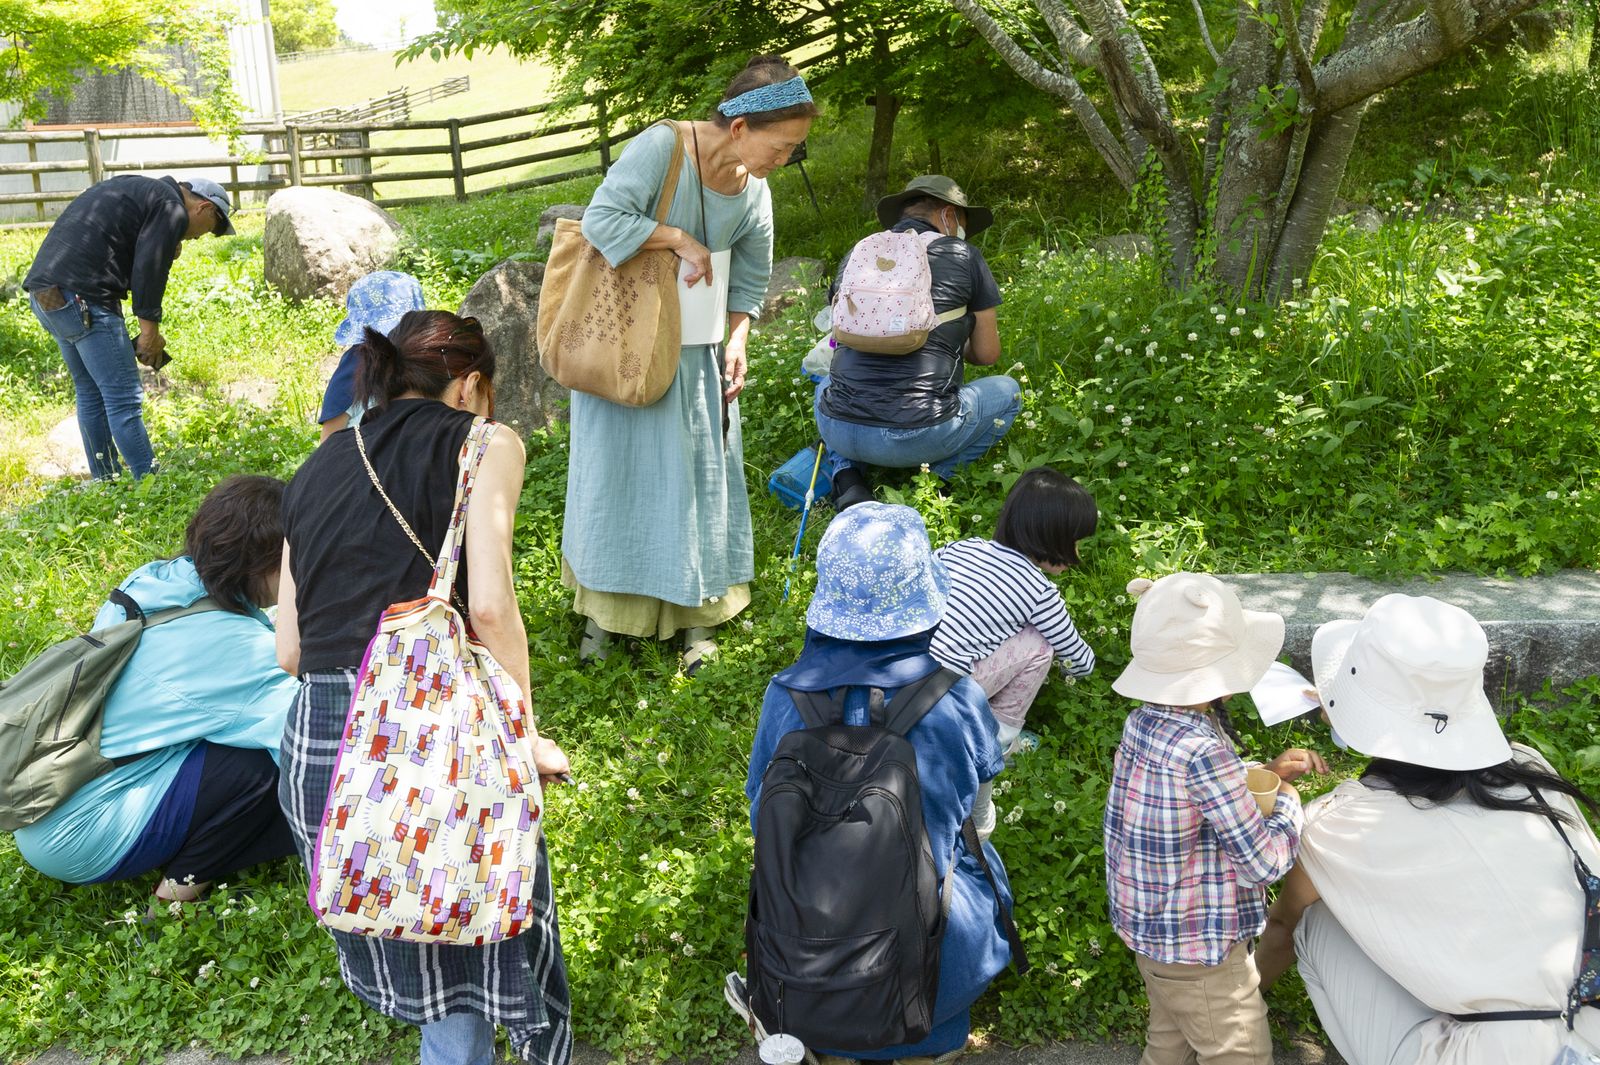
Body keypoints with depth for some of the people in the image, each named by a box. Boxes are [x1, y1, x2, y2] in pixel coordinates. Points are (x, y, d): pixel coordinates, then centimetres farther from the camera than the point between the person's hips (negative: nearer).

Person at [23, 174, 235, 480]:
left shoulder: (135, 189, 24)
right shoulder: (172, 209, -5)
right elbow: (147, 270, -13)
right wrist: (150, 332, -8)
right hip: (82, 298, -10)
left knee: (91, 394, 16)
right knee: (125, 398, -8)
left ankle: (105, 485, 22)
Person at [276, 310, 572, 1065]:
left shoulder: (318, 468, 18)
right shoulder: (482, 443, 3)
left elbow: (290, 650, 14)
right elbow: (489, 606, -11)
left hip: (316, 748, 5)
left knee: (407, 940, 24)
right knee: (478, 933, 17)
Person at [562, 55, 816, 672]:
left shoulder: (754, 193, -3)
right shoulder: (662, 147, -22)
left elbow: (747, 285, 6)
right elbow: (601, 220, -31)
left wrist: (736, 342, -8)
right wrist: (681, 239, -26)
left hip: (693, 355, 5)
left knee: (697, 471, 9)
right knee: (618, 470, 6)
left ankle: (697, 610, 24)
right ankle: (606, 606, 23)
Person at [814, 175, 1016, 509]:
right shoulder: (964, 257, 5)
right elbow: (987, 354, 11)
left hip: (838, 430, 3)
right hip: (918, 436, -3)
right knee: (1007, 391, 24)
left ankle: (845, 477, 12)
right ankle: (934, 478, 4)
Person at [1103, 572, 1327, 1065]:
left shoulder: (1143, 723, -6)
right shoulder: (1203, 750, -32)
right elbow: (1263, 863, -22)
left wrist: (1267, 773, 3)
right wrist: (1287, 801, -6)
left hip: (1150, 930, 8)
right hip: (1201, 952, -8)